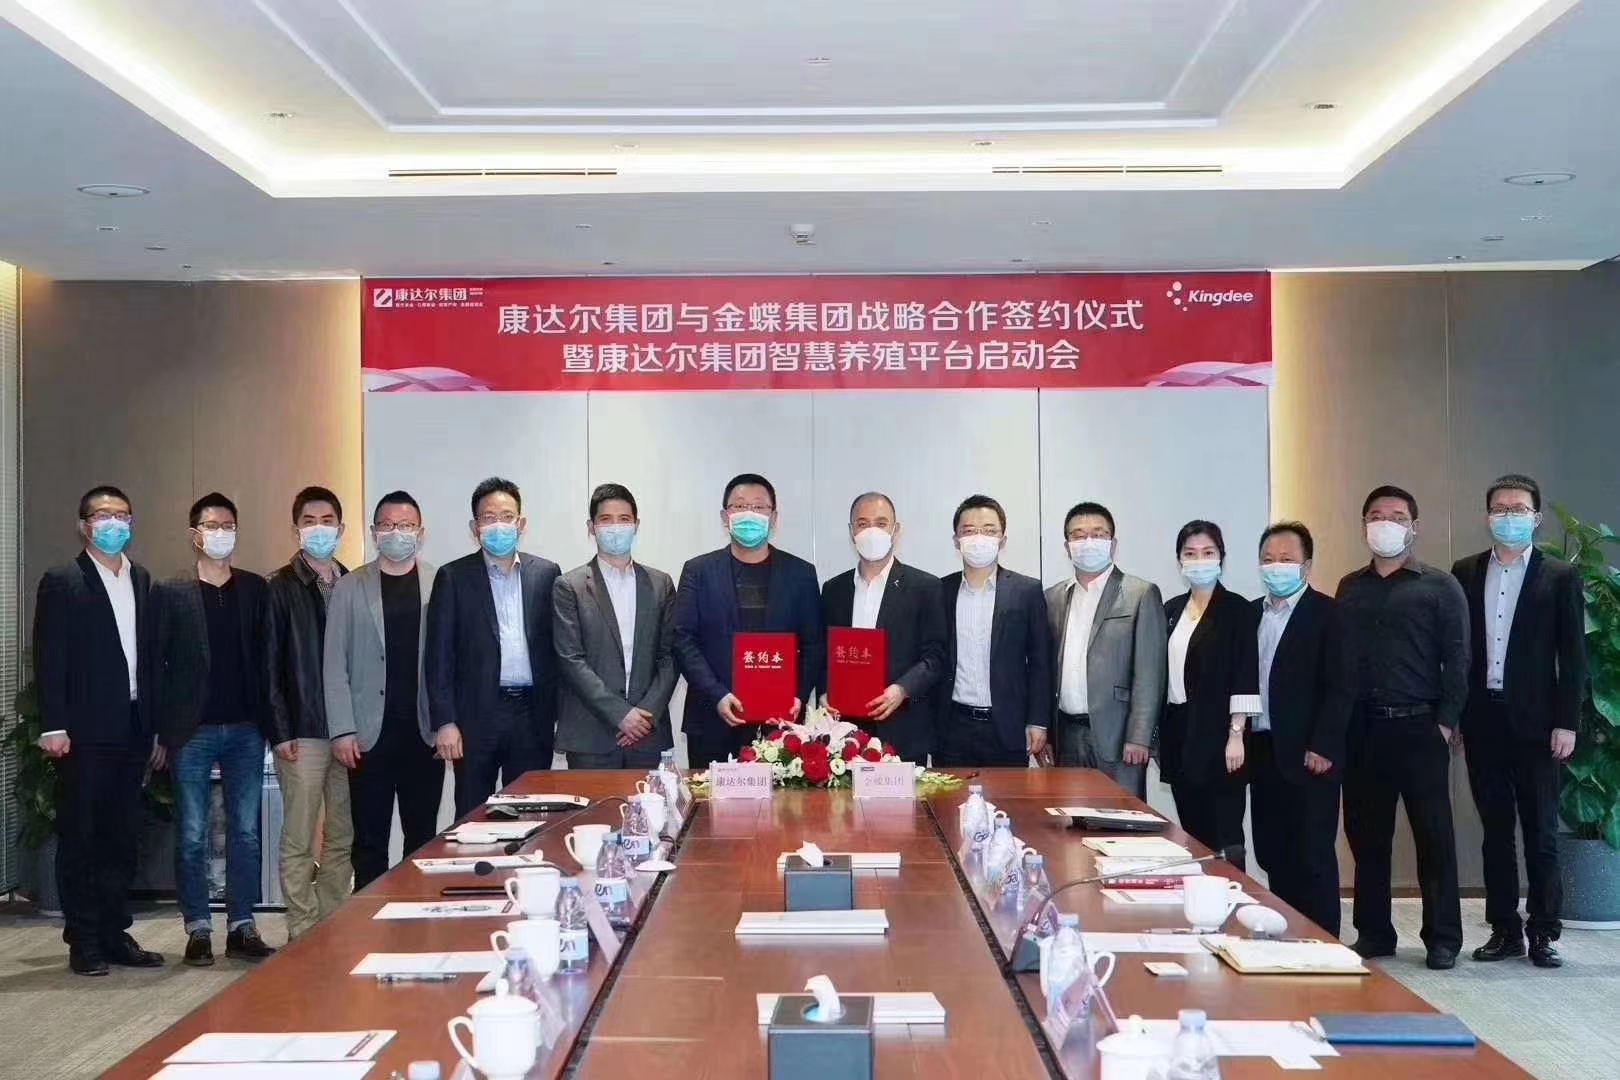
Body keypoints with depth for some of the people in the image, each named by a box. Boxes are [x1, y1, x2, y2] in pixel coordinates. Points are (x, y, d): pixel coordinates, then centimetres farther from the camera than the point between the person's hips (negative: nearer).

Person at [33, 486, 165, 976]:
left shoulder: (143, 581, 13)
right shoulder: (61, 582, -2)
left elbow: (150, 656, 12)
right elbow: (49, 659, -7)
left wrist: (157, 729, 10)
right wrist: (54, 727, -13)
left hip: (132, 732, 5)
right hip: (85, 733, -5)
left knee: (123, 838, 10)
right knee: (79, 838, 3)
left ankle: (115, 934, 19)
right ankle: (84, 941, 11)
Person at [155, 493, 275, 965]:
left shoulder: (255, 589, 8)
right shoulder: (170, 593, 1)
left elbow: (265, 656, 6)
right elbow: (155, 663, -1)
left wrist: (269, 720, -1)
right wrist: (159, 732, -6)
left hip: (245, 729, 2)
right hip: (192, 731, -2)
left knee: (245, 832, 6)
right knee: (192, 836, 4)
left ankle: (241, 926, 14)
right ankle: (198, 928, 13)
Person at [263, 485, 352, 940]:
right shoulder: (281, 587, -1)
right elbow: (270, 664, -4)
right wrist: (281, 732, -9)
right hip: (303, 732, -4)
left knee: (342, 838, 9)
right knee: (299, 841, 1)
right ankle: (302, 932, 9)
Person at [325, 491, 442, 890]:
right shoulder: (349, 588, 4)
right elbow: (335, 665, 2)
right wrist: (342, 730, -4)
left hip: (425, 734, 0)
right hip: (370, 735, 0)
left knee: (423, 838, 8)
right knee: (369, 841, 4)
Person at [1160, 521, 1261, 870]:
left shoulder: (1237, 609, -4)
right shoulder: (1171, 610, 12)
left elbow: (1245, 677, -10)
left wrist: (1236, 734, -16)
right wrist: (1158, 732, 11)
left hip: (1216, 733, -6)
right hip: (1178, 732, 6)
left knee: (1225, 834, -5)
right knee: (1192, 833, 9)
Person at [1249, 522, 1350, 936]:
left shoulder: (1327, 613, -6)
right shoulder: (1252, 614, 14)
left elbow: (1339, 686, -11)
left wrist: (1322, 747, -16)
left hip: (1308, 756, -6)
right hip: (1262, 751, 6)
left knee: (1314, 856, -1)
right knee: (1272, 855, 11)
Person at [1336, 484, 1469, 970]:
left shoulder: (1439, 586, 2)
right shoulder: (1350, 588, 13)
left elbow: (1456, 657, -2)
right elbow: (1336, 657, 10)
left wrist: (1446, 721, -9)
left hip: (1418, 728, -3)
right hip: (1360, 729, 4)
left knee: (1434, 836, 2)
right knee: (1366, 836, 8)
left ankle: (1443, 938, 12)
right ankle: (1374, 933, 18)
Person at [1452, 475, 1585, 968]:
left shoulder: (1560, 576, 1)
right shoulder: (1465, 573, 8)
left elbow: (1573, 655, -2)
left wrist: (1567, 722, -8)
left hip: (1534, 721, -3)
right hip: (1481, 720, 3)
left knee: (1540, 831, 4)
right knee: (1495, 829, 9)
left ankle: (1543, 932, 13)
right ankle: (1504, 929, 17)